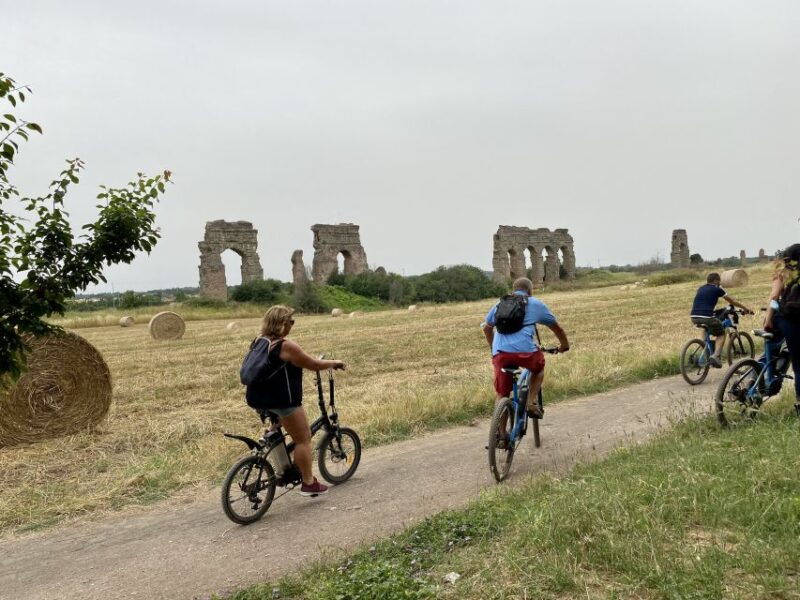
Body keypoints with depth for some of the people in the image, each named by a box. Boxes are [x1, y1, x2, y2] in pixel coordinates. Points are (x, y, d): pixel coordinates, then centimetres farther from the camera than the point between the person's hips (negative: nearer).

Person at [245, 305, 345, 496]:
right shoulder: (287, 346, -16)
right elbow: (314, 365, -10)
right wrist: (335, 363, 6)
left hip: (258, 399, 9)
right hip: (282, 400, -9)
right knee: (303, 439, 4)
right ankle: (309, 483, 9)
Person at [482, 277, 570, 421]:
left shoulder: (500, 304, 25)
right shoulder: (536, 304, 18)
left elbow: (487, 328, 36)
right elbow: (556, 327, 28)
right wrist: (564, 345, 46)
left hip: (500, 353, 2)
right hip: (525, 351, -2)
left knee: (502, 395, 14)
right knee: (539, 367, 31)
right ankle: (532, 403, 19)